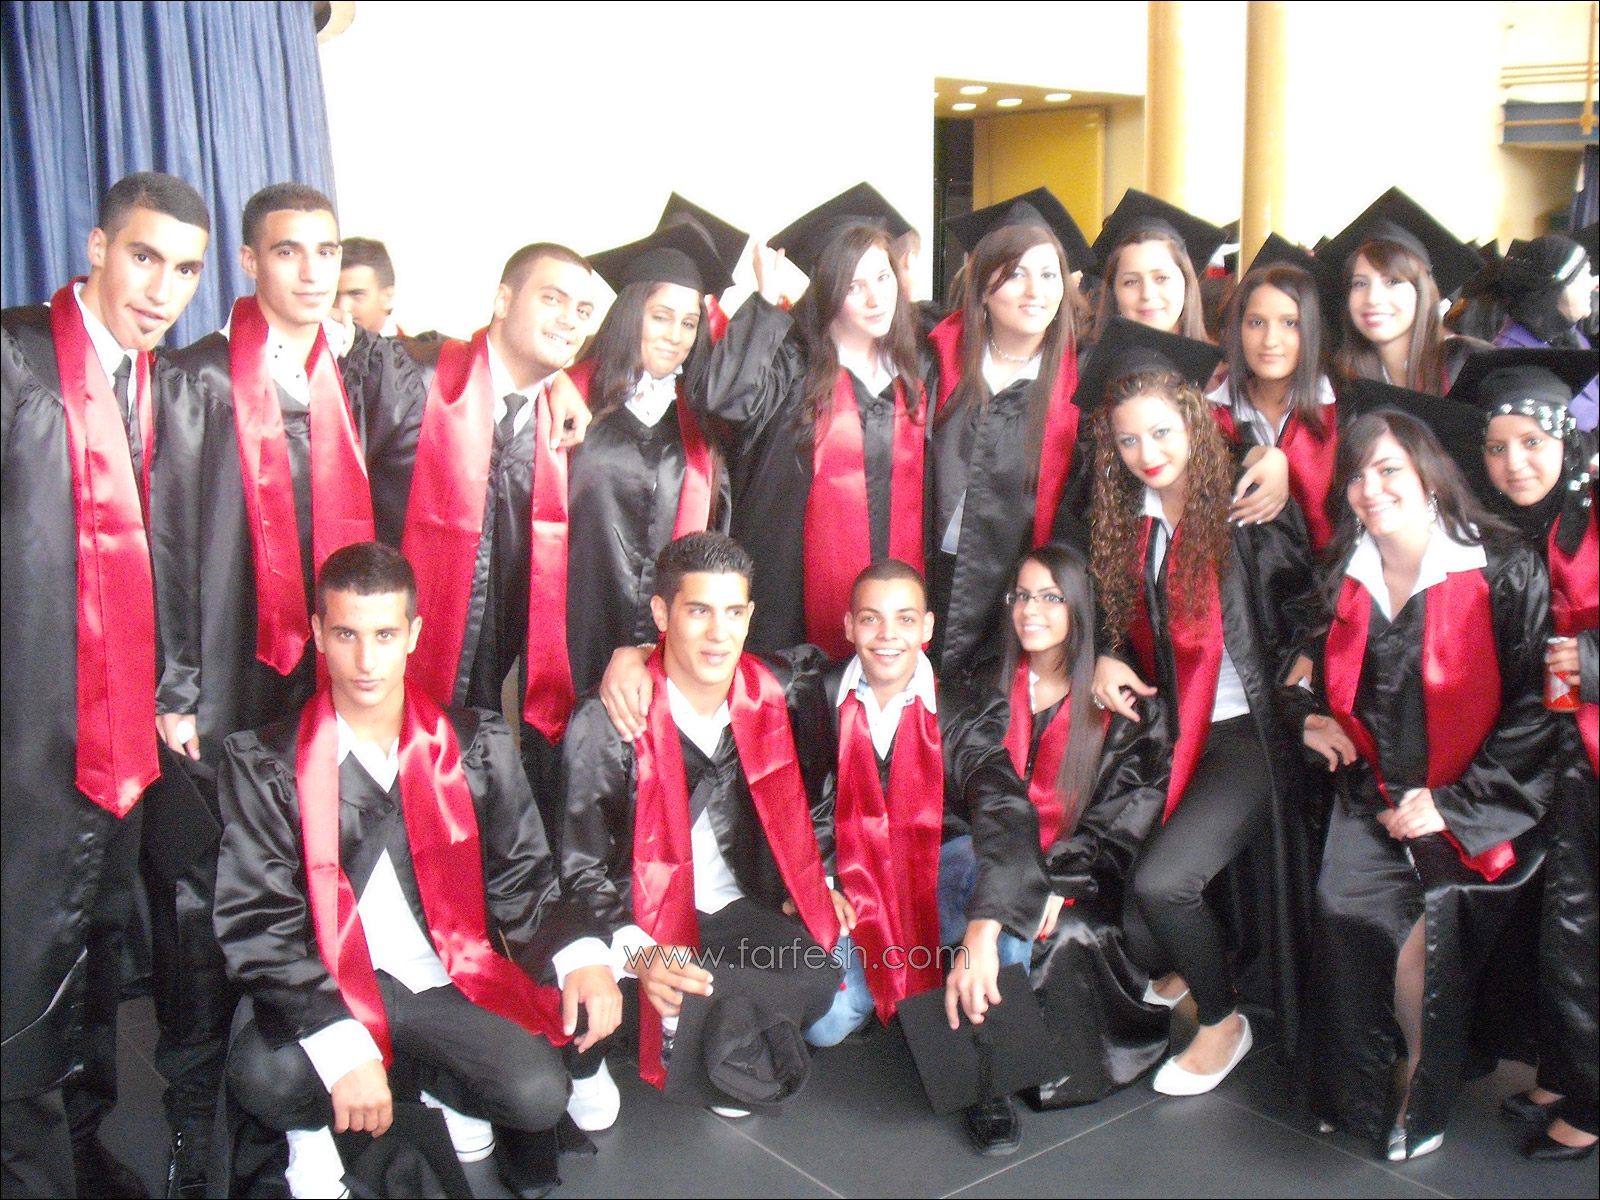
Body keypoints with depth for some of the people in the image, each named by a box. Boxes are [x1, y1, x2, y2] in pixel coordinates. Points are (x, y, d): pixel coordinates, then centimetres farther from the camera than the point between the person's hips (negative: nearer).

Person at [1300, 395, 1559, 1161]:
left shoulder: (1503, 572, -8)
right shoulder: (1345, 579, 7)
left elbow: (1532, 710, -9)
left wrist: (1452, 804, -13)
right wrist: (1319, 722, 2)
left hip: (1467, 806, -3)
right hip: (1374, 797, 4)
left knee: (1432, 922, -24)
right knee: (1340, 907, -21)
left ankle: (1425, 1094, 3)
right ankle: (1355, 1093, -1)